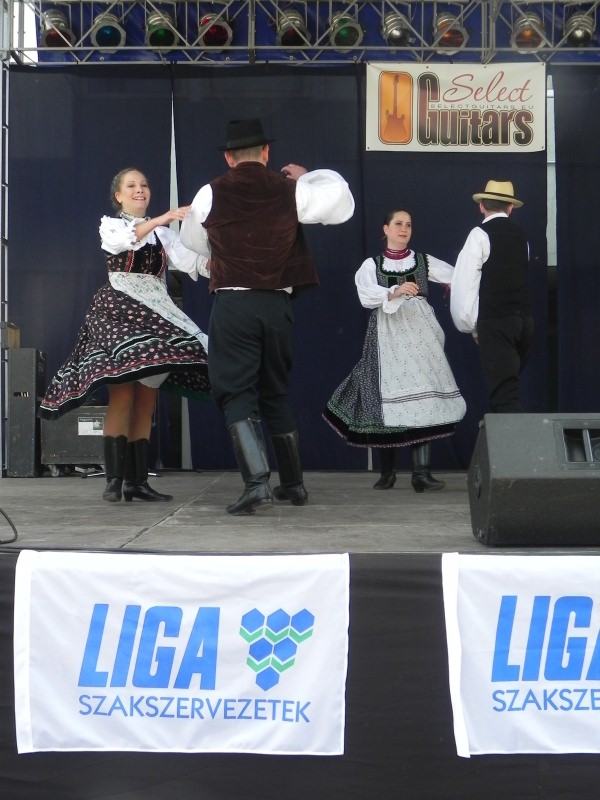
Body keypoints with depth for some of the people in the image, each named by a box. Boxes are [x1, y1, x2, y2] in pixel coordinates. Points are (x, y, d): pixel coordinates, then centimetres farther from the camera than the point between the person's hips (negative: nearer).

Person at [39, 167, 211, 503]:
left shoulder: (163, 232, 17)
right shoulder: (110, 225, 9)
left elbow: (187, 259, -1)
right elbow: (125, 239, -16)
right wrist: (161, 219, -28)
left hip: (155, 314, 4)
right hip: (119, 310, -4)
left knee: (147, 401, 1)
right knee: (122, 395, -15)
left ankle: (138, 480, 3)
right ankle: (115, 479, -15)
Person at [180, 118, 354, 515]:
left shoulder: (210, 194, 0)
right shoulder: (290, 190, 0)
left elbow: (192, 240, 16)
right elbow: (342, 203, 8)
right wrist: (306, 176, 20)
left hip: (232, 304, -3)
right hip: (277, 304, 3)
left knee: (236, 393, -1)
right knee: (277, 393, 16)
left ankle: (257, 482, -17)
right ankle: (294, 483, 22)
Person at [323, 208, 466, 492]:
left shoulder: (424, 261, 14)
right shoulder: (371, 265, 9)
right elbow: (367, 296, -10)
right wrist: (395, 292, -24)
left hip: (419, 333, 1)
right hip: (387, 334, -1)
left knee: (423, 399, -11)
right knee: (386, 399, -2)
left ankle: (421, 472, -15)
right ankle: (387, 471, 15)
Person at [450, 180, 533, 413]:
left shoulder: (480, 234, -5)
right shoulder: (520, 235, 14)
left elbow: (465, 282, -10)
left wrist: (470, 324, 0)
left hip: (496, 323, -7)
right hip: (523, 320, 7)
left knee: (504, 393, -9)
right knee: (509, 385, 17)